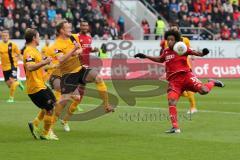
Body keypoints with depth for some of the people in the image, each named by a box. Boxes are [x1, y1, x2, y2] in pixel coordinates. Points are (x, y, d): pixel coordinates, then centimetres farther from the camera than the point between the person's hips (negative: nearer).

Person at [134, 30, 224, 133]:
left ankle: (212, 83, 15)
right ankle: (175, 127, -8)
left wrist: (203, 53, -24)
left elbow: (196, 53, -2)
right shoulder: (166, 52, 15)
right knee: (171, 102, -14)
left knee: (203, 91, -22)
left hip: (186, 75, -3)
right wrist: (145, 56, 32)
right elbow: (160, 60, 36)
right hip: (173, 80, 3)